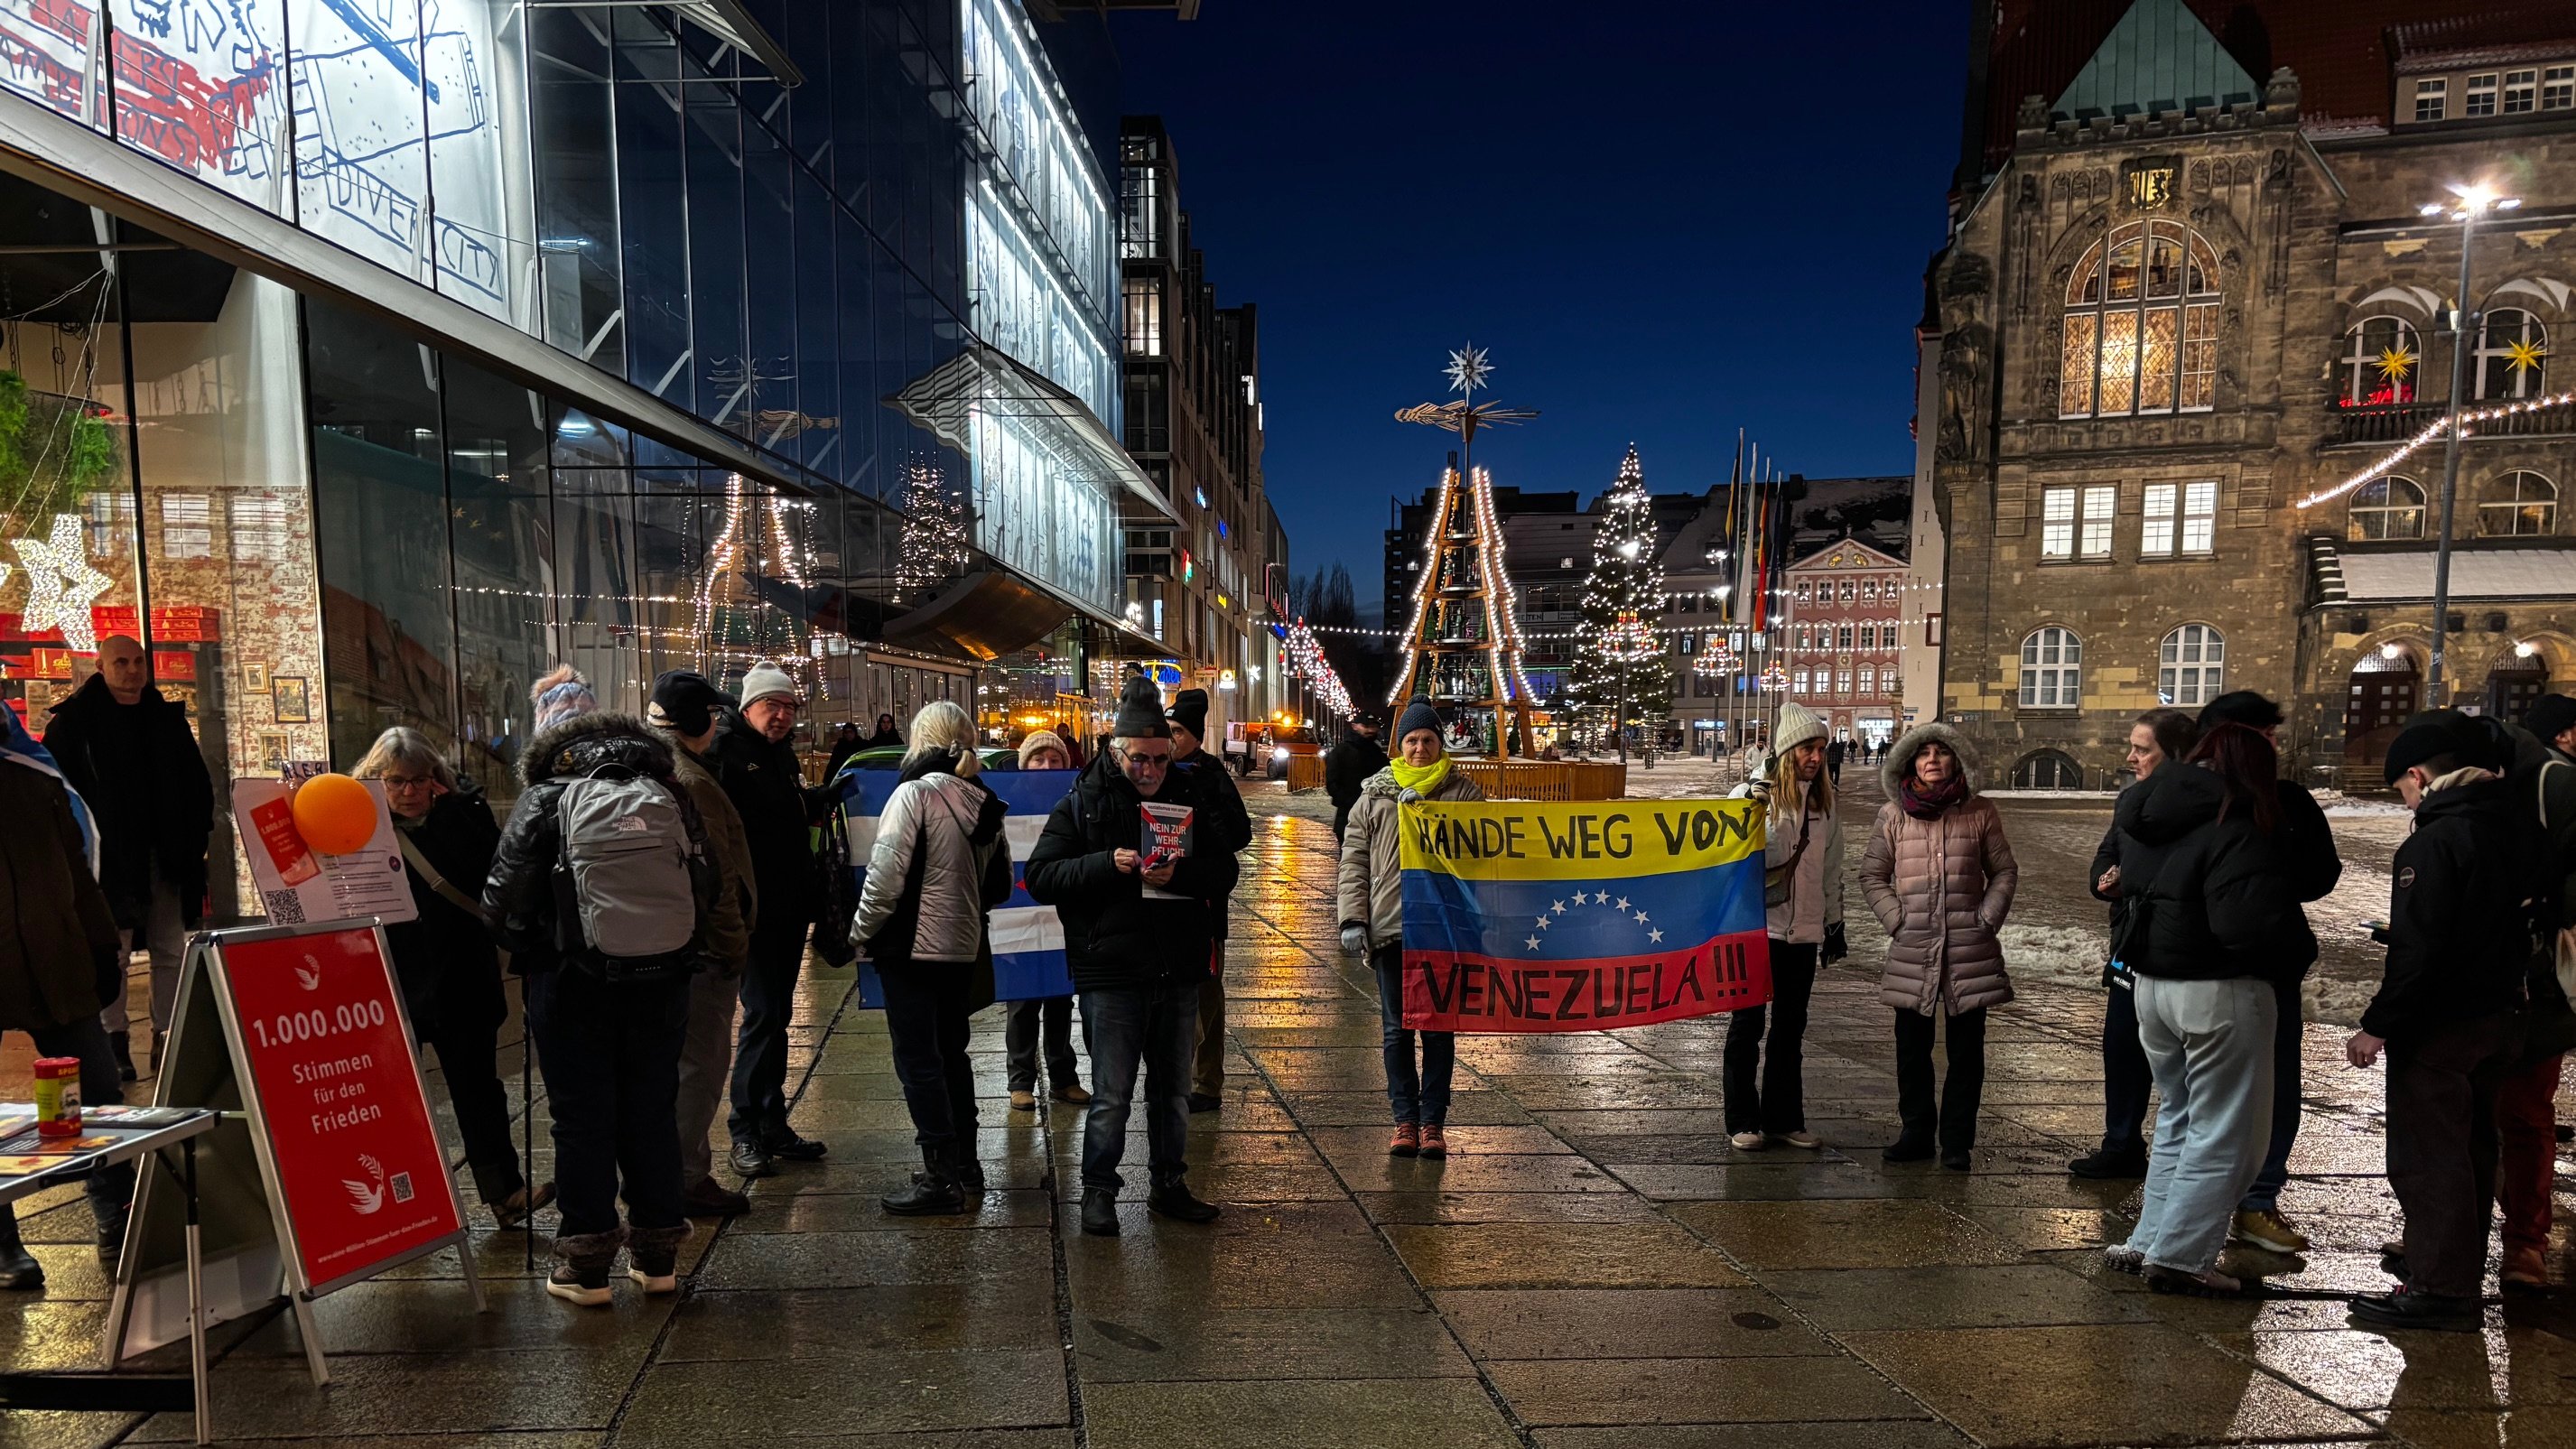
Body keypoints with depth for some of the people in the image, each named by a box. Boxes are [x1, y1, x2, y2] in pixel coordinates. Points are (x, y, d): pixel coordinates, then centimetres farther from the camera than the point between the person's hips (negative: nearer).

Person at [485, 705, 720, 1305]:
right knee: (652, 1113, 12)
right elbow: (708, 890, 6)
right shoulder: (672, 796, 5)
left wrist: (526, 947, 13)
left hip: (572, 983, -3)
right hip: (661, 982, 3)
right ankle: (657, 1254, 20)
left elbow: (504, 899, -7)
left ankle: (584, 1264, 12)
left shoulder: (542, 801, -4)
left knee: (582, 1119, 6)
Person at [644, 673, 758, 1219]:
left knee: (675, 1059, 19)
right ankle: (688, 1179, 7)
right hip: (702, 948, -10)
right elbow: (714, 877, -21)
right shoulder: (692, 782, -20)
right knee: (702, 1062, -1)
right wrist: (733, 948, -14)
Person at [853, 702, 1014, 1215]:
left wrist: (862, 930, -4)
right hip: (964, 947, 7)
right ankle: (965, 1169, 24)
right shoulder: (984, 803, 6)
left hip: (913, 946, -7)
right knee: (951, 1054, 17)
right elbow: (1000, 884, 14)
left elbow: (885, 875, -17)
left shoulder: (914, 794, -15)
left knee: (917, 1061, 0)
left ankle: (944, 1178, 2)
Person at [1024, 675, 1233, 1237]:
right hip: (1111, 974, -4)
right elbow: (1040, 876, -8)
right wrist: (1108, 865, -23)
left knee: (1174, 1090, 16)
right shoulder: (1082, 804, -3)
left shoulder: (1187, 800, 6)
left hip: (1178, 973, 4)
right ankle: (1098, 1191, 19)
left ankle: (1169, 1184, 31)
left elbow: (1224, 870, 4)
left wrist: (1180, 872, -18)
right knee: (1111, 1097, 2)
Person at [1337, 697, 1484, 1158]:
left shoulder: (1463, 792, 6)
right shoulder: (1375, 794, 10)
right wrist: (1353, 918, -2)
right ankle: (1405, 1119, 16)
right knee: (1396, 1031, 7)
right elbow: (1354, 861, 8)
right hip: (1389, 928, 1)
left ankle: (1432, 1121, 14)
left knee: (1439, 1029, 4)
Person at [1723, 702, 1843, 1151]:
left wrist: (1834, 924, 17)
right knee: (1748, 1025, 3)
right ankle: (1742, 1121, 12)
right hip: (1756, 927, -5)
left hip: (1803, 932, 5)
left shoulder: (1823, 802, 9)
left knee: (1790, 1028, 13)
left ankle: (1784, 1118, 23)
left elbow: (1831, 870, 17)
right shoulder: (1753, 794, -8)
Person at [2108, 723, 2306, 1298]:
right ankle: (2179, 1256, 7)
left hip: (2151, 985, 8)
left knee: (2179, 1117, 21)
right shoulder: (2236, 829, -19)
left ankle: (2150, 1241, 25)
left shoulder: (2144, 818, 6)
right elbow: (2253, 923, -27)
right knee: (2225, 1132, 5)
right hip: (2220, 992, -8)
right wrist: (2301, 951, -11)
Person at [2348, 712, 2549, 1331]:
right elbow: (2536, 919, 16)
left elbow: (2419, 949, -23)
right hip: (2502, 1015, 9)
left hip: (2440, 1024, -9)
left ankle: (2441, 1287, 3)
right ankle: (2457, 1260, 32)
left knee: (2426, 1153, -1)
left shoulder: (2434, 843, -20)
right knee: (2472, 1145, 19)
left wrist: (2378, 1024, -18)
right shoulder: (2522, 825, 5)